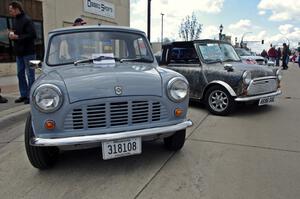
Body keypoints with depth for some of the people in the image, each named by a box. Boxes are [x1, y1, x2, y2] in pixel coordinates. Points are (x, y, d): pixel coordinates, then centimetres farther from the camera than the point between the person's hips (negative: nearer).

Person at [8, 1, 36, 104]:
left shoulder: (27, 20, -9)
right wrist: (11, 34, -1)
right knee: (20, 74, 10)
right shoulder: (15, 20, 15)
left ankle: (31, 96, 4)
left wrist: (17, 37, -17)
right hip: (19, 52, 8)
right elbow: (13, 33, 22)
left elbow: (32, 35, -18)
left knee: (30, 75, -2)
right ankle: (24, 95, 19)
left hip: (28, 52, -8)